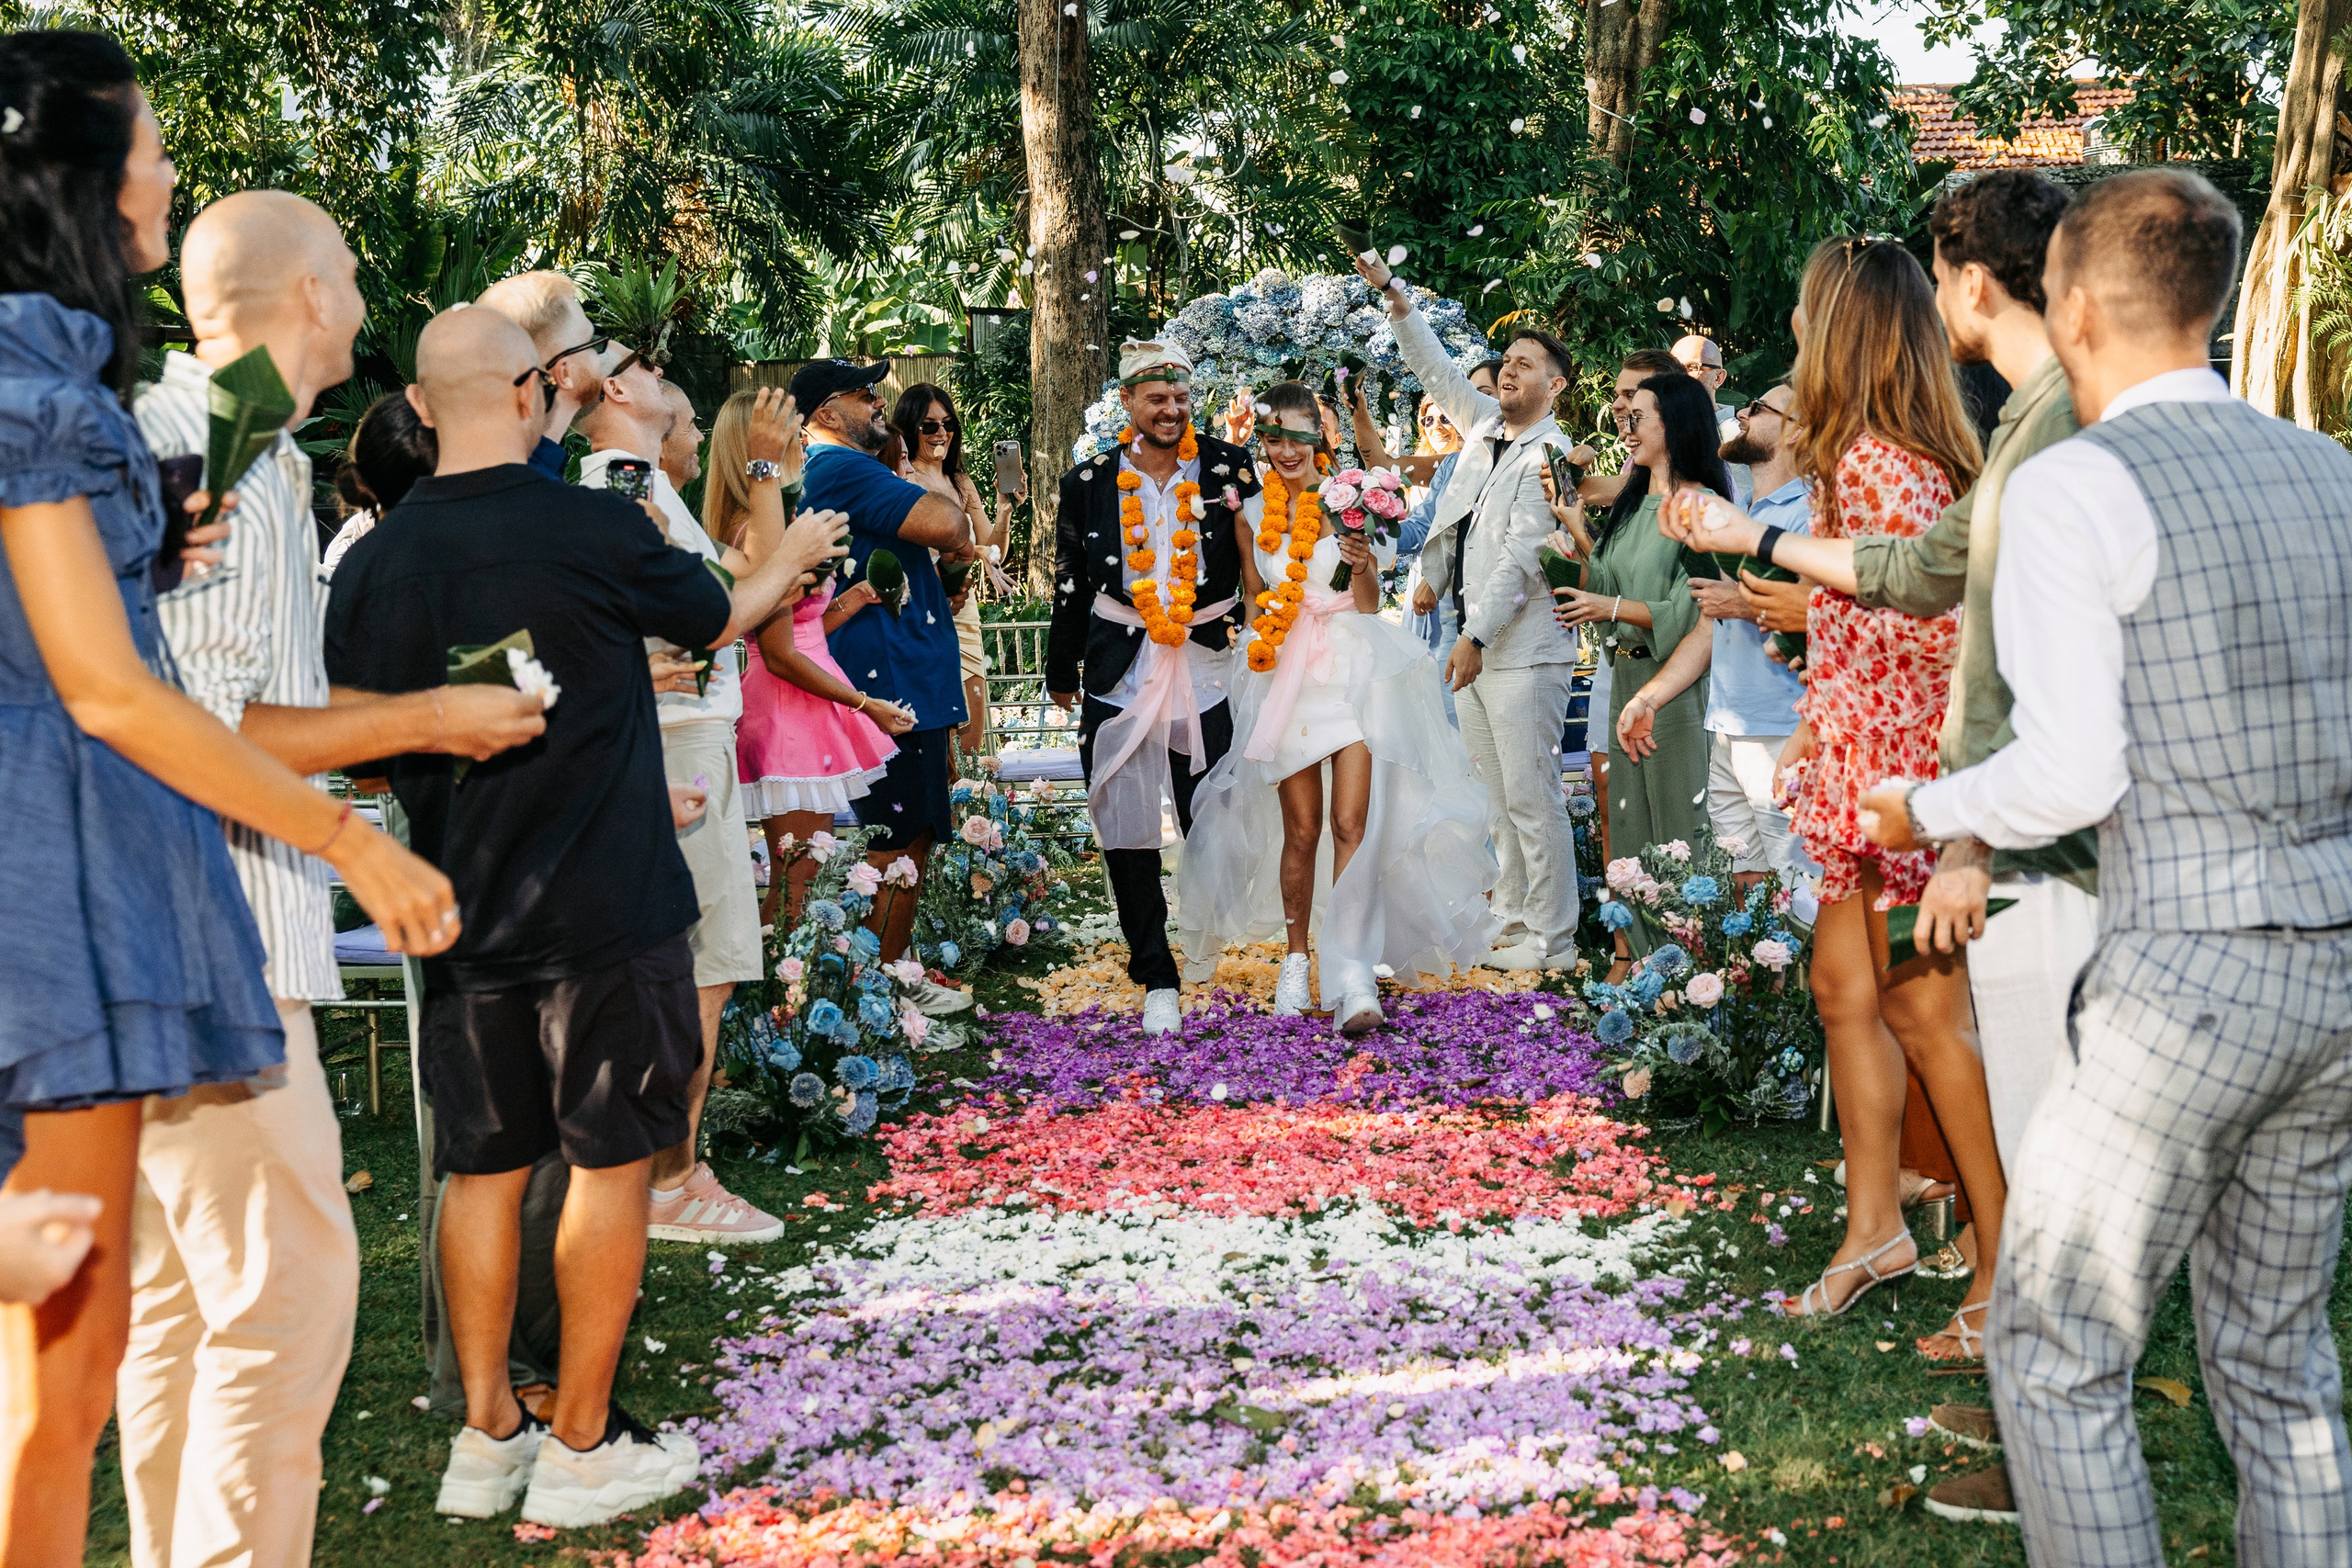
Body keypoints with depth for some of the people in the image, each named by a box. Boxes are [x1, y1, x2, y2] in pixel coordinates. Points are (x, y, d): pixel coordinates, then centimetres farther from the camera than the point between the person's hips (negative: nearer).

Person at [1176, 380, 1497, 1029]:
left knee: (1353, 825, -12)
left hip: (1352, 670, -2)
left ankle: (1352, 974, -15)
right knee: (1301, 831, 4)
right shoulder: (1253, 512, 9)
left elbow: (1368, 605, 2)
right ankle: (1296, 961, 18)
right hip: (1286, 675, 3)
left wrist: (1362, 564, -15)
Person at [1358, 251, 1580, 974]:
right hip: (1473, 645, 8)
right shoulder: (1485, 429, 13)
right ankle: (1512, 922, 18)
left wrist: (1476, 635, -19)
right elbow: (1438, 373, 24)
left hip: (1522, 651, -8)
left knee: (1531, 796, -6)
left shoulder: (1550, 455, -10)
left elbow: (1521, 557, -16)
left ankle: (1551, 938, -1)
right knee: (1497, 799, 11)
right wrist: (1395, 296, 18)